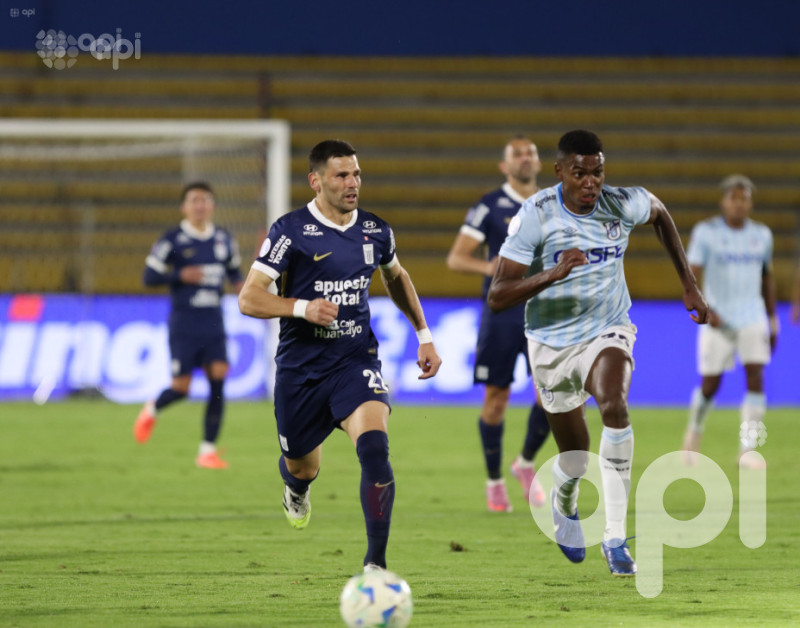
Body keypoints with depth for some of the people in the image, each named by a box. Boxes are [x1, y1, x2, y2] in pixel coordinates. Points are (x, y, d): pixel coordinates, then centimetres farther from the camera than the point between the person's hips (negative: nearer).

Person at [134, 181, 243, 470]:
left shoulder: (225, 240, 8)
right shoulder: (172, 240, -5)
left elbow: (234, 270, 22)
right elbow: (150, 276, -4)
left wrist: (239, 283, 0)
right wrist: (180, 276, -19)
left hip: (213, 322, 4)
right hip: (183, 323, -4)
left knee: (218, 379, -11)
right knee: (181, 388, -6)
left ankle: (208, 449, -4)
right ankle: (152, 410, 31)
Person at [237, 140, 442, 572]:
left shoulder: (376, 231, 3)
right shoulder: (291, 231, -11)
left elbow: (396, 278, 25)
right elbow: (248, 299, -13)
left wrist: (423, 335, 21)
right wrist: (302, 307, -28)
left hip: (356, 361, 1)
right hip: (300, 367, -1)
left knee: (374, 447, -24)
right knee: (301, 467, 14)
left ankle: (376, 563, -22)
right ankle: (297, 488, 56)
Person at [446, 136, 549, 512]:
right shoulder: (489, 207, -2)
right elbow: (455, 258, -6)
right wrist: (487, 267, -24)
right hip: (501, 313, -3)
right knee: (496, 397, -1)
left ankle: (526, 464, 12)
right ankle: (494, 482, 14)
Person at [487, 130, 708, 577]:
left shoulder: (624, 205, -14)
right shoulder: (535, 216, -20)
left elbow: (660, 214, 13)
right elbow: (497, 297, -24)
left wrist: (689, 284, 11)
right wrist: (551, 275, -40)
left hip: (608, 331, 0)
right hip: (552, 342, 0)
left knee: (614, 405, -33)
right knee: (575, 460, 9)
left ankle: (616, 538, -28)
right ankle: (565, 506, 50)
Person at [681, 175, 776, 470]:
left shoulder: (761, 235, 8)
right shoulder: (706, 232, -5)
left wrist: (772, 321, 16)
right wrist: (704, 310, -23)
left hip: (753, 318, 3)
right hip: (718, 320, -3)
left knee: (756, 378, -13)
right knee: (710, 385, 2)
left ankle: (747, 449, -11)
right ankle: (694, 430, 32)